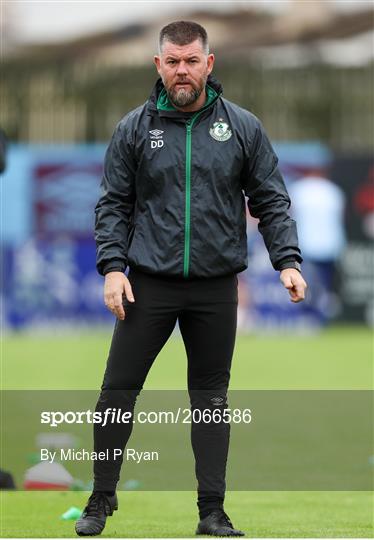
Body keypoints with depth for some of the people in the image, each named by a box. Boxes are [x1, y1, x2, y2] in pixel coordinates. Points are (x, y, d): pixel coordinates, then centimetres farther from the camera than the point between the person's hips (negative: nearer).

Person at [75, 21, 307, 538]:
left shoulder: (242, 127, 3)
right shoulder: (135, 128, 2)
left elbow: (271, 200, 6)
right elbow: (114, 204, 5)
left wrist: (288, 260, -5)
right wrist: (112, 266, -6)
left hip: (216, 287, 0)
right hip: (149, 283, 0)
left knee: (211, 396, 6)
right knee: (118, 389, -1)